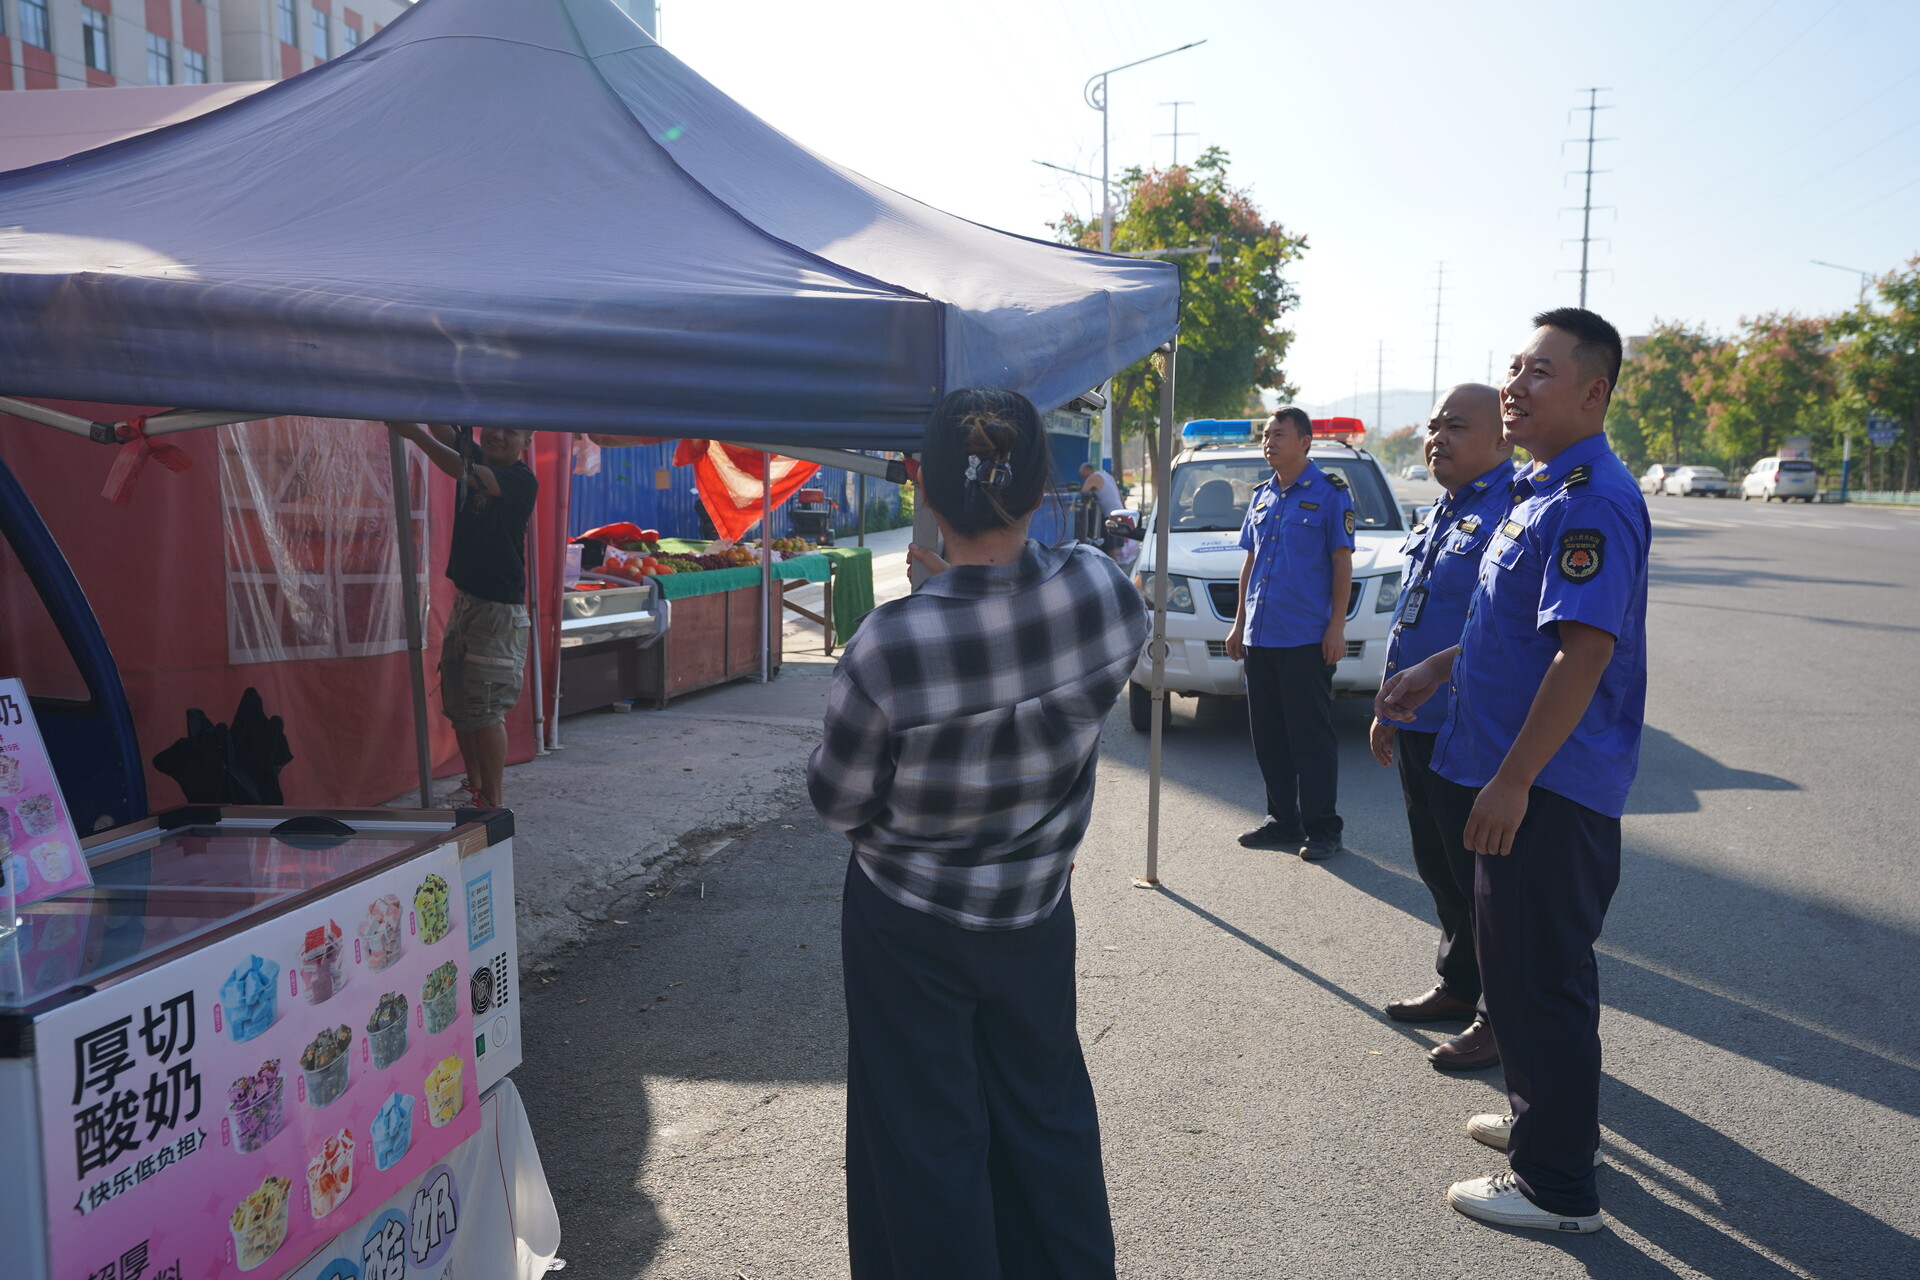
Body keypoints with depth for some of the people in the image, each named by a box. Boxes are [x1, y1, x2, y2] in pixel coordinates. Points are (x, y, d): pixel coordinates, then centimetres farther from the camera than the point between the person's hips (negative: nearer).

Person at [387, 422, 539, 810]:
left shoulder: (522, 479, -13)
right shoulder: (476, 457, 11)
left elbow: (466, 474, -27)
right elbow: (444, 431, 2)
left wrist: (416, 434, -30)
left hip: (499, 609, -8)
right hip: (464, 602, 8)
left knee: (485, 708, -9)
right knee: (458, 705, 13)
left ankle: (492, 804, -3)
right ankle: (474, 789, 25)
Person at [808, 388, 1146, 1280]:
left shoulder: (887, 646, -29)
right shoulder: (1103, 591, -20)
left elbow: (837, 804, -14)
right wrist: (958, 584, 6)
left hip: (906, 924, -3)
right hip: (1036, 910, 4)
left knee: (928, 1139, 15)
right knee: (1047, 1115, 24)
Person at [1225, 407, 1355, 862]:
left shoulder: (1329, 492, -3)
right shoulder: (1261, 497, 15)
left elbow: (1342, 560, -6)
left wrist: (1337, 624, -12)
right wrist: (1239, 623, 17)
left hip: (1306, 637, -7)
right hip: (1259, 636, 7)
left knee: (1312, 736, -2)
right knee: (1268, 735, 11)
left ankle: (1323, 828, 7)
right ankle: (1283, 821, 21)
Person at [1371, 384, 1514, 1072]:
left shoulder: (1511, 512, -16)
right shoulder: (1442, 513, 15)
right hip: (1420, 728, 9)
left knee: (1484, 880, 2)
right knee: (1440, 869, 19)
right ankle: (1458, 985, 36)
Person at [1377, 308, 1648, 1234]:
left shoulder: (1590, 502, -19)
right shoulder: (1540, 490, 13)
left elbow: (1584, 650, -26)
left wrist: (1511, 781, -25)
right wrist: (1435, 670, 18)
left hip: (1548, 787, -10)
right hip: (1523, 778, 10)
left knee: (1541, 977, 0)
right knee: (1519, 964, 21)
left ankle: (1558, 1185, 14)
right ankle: (1541, 1116, 38)